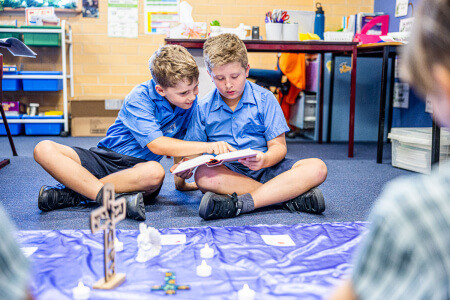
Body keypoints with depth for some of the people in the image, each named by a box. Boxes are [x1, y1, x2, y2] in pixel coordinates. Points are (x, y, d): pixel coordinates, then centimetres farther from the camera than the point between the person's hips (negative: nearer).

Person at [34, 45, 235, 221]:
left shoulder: (190, 101, 0)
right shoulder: (139, 98, -14)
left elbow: (181, 144, 16)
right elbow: (156, 145, -24)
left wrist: (181, 182, 13)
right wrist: (208, 146, -28)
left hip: (138, 167, 2)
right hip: (105, 157, -1)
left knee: (155, 172, -39)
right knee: (44, 149, -26)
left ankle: (73, 192, -29)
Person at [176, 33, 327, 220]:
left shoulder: (264, 99, 2)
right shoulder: (204, 108, 7)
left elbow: (278, 146, -1)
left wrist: (265, 160, -25)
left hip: (265, 169, 0)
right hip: (226, 172, 0)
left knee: (317, 168, -24)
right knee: (203, 175, -35)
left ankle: (240, 203, -36)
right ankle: (293, 195, -32)